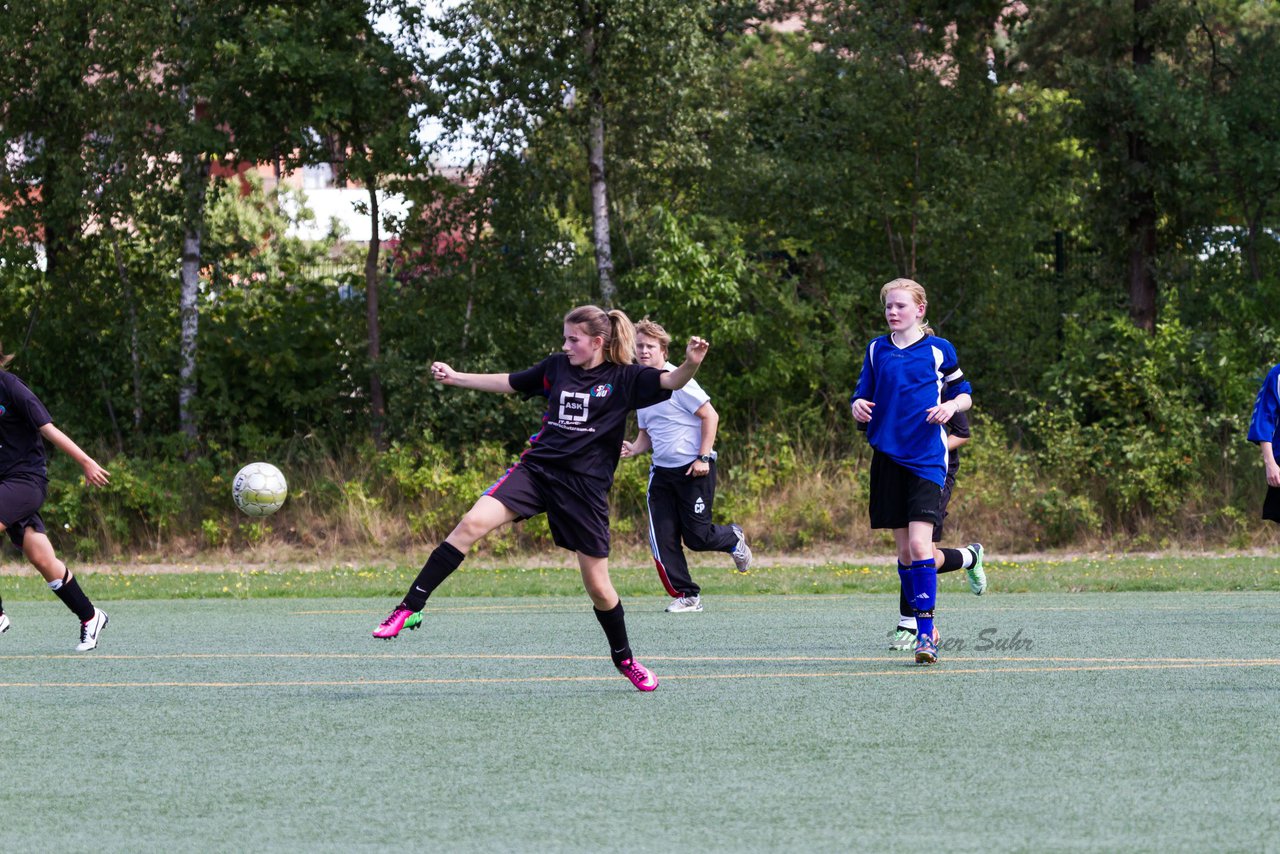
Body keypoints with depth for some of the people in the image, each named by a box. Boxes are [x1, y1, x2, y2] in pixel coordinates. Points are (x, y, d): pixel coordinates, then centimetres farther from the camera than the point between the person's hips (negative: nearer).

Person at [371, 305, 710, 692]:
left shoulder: (623, 378, -3)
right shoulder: (557, 367, 8)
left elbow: (672, 382, -15)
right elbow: (509, 383, 21)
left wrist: (690, 363, -37)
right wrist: (454, 377, 19)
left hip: (585, 487, -2)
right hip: (536, 468, 2)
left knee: (598, 586, 2)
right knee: (473, 522, -21)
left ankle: (624, 658, 28)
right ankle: (409, 608, -19)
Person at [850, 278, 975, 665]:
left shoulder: (939, 350, 1)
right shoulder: (877, 350, 11)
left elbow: (964, 395, 10)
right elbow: (862, 395, 14)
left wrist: (951, 406, -13)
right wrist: (858, 406, -9)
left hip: (926, 459, -4)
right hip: (888, 457, 4)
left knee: (919, 544, -16)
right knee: (904, 550, 7)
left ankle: (925, 633, -15)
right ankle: (923, 628, 19)